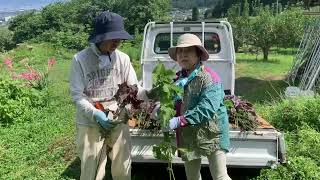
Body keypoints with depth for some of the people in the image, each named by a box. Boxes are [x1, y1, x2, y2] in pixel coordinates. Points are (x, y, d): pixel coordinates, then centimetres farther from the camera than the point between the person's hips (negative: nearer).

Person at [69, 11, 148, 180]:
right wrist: (96, 114, -23)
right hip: (90, 124, -2)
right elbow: (77, 95, -9)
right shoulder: (80, 59, -9)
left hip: (118, 121, 3)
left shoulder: (123, 58, -2)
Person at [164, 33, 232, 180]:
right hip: (187, 136, 7)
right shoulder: (178, 79, 7)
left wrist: (179, 121, -34)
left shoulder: (209, 77, -16)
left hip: (210, 135, -7)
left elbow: (207, 108, -28)